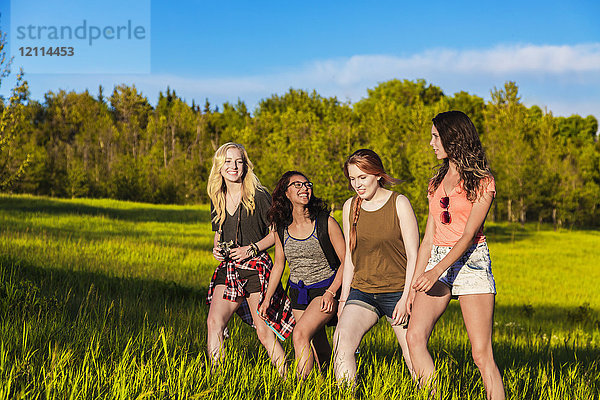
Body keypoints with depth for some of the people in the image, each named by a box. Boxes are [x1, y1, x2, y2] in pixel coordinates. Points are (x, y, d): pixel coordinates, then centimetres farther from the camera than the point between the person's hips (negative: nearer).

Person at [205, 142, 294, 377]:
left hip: (256, 267, -5)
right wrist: (216, 248, 4)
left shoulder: (258, 196, -5)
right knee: (214, 321, -12)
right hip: (227, 269, 5)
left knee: (264, 331, -4)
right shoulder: (217, 199, 12)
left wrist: (251, 249, -13)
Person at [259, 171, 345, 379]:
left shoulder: (326, 223, -13)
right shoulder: (282, 229, 0)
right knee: (319, 350, 9)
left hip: (326, 289, -5)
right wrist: (267, 298, 9)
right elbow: (279, 265, 13)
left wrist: (331, 292, -19)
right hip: (298, 292, 5)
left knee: (300, 333, -23)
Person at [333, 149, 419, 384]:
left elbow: (413, 255, -6)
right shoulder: (350, 207, 8)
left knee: (413, 356, -4)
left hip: (397, 291, -3)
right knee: (342, 341, -19)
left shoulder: (399, 203, -5)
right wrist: (344, 298, 11)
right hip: (362, 291, 4)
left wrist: (406, 298, -13)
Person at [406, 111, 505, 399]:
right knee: (415, 336, -16)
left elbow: (469, 234, -11)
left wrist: (437, 271, -22)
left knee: (482, 354, -11)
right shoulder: (437, 183, 19)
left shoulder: (482, 181, 0)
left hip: (471, 261, -5)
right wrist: (414, 283, 12)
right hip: (437, 260, 5)